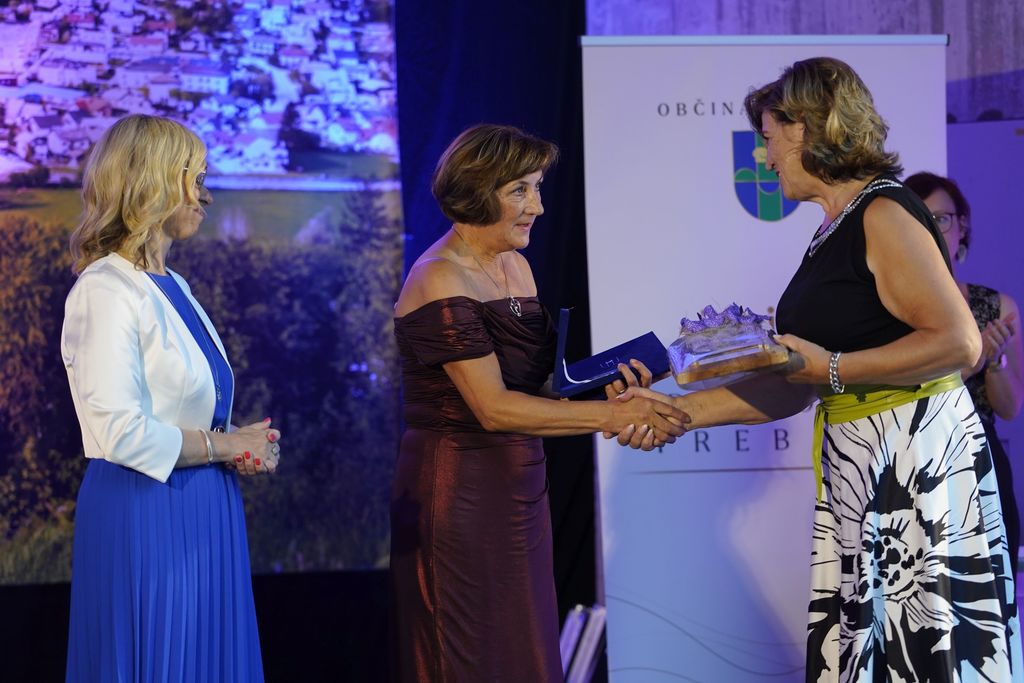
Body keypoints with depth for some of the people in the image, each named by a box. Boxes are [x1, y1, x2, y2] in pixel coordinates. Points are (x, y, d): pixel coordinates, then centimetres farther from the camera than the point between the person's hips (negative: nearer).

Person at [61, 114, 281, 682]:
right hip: (144, 515, -9)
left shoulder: (172, 287, 13)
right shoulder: (106, 291, -15)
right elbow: (121, 432, -22)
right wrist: (225, 446, -11)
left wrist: (244, 445, 3)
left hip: (201, 514, 9)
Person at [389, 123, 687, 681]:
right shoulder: (441, 284, -16)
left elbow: (533, 383, 8)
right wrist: (609, 415, -21)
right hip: (457, 491, -8)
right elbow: (493, 408, -20)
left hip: (515, 484, 8)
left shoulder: (515, 267, 11)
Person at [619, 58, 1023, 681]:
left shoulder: (884, 214, -11)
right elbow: (788, 390, 16)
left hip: (918, 459, -9)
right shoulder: (831, 236, 15)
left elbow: (960, 342, -20)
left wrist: (830, 368, -18)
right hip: (857, 464, 9)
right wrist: (677, 411, 11)